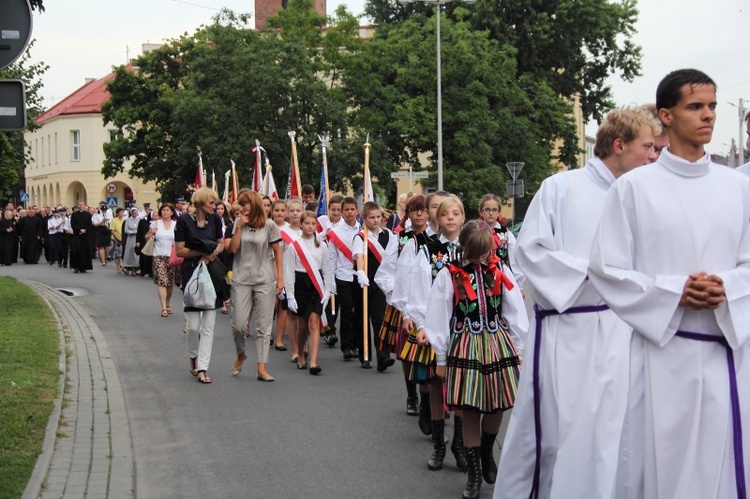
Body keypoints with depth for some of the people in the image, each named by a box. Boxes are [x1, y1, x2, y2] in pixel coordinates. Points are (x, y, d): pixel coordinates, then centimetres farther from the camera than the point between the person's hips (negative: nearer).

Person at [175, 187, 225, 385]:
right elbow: (179, 250, -7)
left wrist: (213, 253, -5)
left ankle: (202, 369, 2)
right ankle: (193, 359, 25)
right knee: (194, 325, -4)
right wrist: (202, 252, -15)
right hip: (191, 272, -4)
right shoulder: (184, 220, -6)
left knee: (209, 324, -2)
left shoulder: (214, 219, 7)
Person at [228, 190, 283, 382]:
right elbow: (233, 249, -4)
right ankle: (240, 355, 27)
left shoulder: (269, 225, -1)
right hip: (241, 280, 1)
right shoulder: (238, 223, 5)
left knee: (263, 326, 1)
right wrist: (239, 226, -10)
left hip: (265, 280, -1)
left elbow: (277, 252, 5)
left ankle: (262, 368, 5)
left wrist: (280, 278, 1)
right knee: (238, 324, -2)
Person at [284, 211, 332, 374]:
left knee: (314, 322, -11)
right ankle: (300, 357, 31)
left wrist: (327, 292, 1)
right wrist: (290, 296, -6)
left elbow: (327, 270, 8)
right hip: (301, 286, -1)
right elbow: (289, 272, -3)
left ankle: (313, 362, -17)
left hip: (317, 287, 1)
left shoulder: (321, 246, 5)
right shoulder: (293, 246, -2)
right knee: (303, 324, 9)